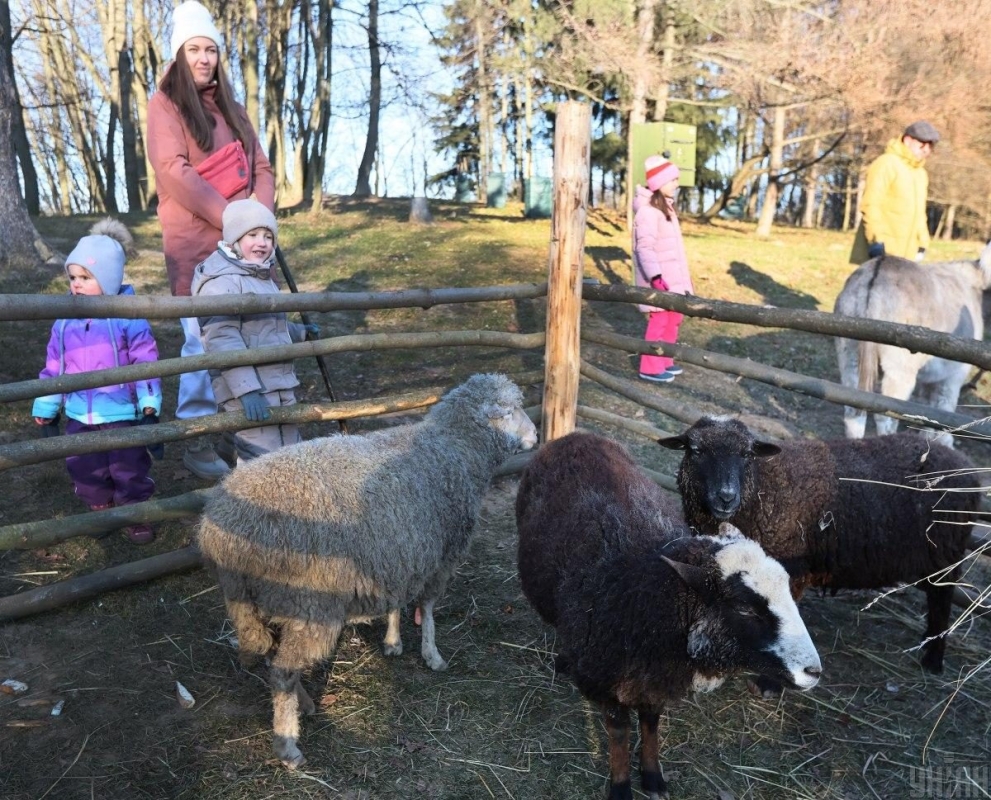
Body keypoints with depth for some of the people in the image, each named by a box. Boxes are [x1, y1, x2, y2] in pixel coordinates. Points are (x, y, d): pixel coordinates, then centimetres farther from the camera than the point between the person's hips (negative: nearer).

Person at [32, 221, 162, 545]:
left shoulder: (129, 318, -10)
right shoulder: (65, 321, 3)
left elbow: (146, 363, -10)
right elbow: (53, 367, 10)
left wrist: (149, 403, -14)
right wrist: (46, 408, 13)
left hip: (122, 414, -5)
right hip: (79, 416, 5)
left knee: (130, 468, 6)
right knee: (85, 470, 14)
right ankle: (101, 511, 34)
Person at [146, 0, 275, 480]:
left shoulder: (230, 108, 20)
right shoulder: (166, 103, 3)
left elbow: (261, 168, 15)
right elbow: (175, 172, -10)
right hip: (196, 245, -5)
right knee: (203, 341, -7)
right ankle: (197, 443, 5)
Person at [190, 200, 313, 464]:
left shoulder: (261, 277, 17)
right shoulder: (221, 281, -15)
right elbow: (223, 340, -24)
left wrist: (299, 332, 43)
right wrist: (246, 389, -30)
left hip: (280, 384, 10)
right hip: (248, 387, -10)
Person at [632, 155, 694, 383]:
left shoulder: (666, 206, 15)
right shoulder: (648, 210, -16)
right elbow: (644, 247, -23)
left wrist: (683, 275, 22)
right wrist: (656, 277, -31)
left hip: (672, 276, 10)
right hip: (658, 279, -10)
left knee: (674, 317, 14)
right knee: (659, 321, -4)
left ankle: (664, 361, 26)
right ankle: (650, 368, 6)